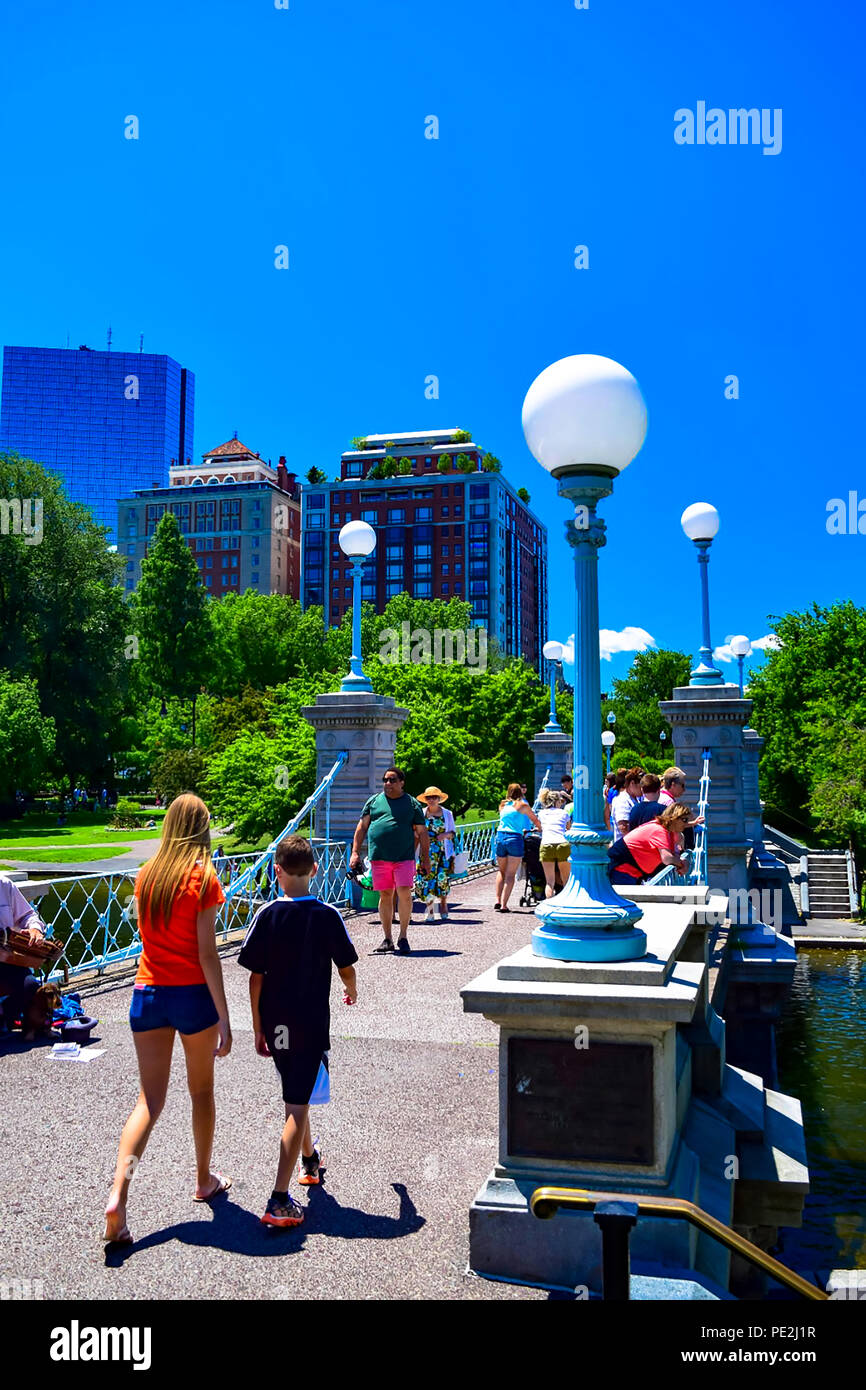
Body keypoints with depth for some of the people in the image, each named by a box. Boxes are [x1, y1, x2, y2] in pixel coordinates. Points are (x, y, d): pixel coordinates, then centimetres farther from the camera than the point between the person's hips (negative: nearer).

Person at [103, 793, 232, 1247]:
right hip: (192, 995, -4)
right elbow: (207, 955, -15)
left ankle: (118, 1193, -9)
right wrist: (224, 1021, -11)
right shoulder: (203, 879, -13)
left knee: (150, 1098, 7)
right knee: (201, 1090, 16)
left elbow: (146, 933, 13)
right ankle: (204, 1180, 33)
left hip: (147, 993, 4)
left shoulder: (145, 876, 2)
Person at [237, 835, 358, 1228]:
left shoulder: (267, 915, -7)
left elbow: (256, 977, -6)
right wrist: (352, 991, 24)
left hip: (275, 1025, 3)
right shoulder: (328, 916, -9)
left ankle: (309, 1159, 46)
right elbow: (347, 969, 1)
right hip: (311, 1025, -3)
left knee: (295, 1096, 24)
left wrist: (258, 1028, 4)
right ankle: (279, 1200, -6)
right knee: (296, 1108, 0)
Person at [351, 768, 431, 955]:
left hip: (404, 857, -2)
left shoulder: (412, 804, 8)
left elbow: (422, 833, 9)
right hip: (379, 857, 2)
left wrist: (425, 859, 5)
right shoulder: (374, 801, 13)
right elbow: (362, 828, 14)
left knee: (404, 894, -11)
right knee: (385, 896, 5)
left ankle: (403, 936, 4)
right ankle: (387, 939, 14)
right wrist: (355, 852, 5)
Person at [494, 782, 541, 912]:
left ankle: (498, 901, 10)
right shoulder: (522, 805, 4)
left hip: (500, 837, 4)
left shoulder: (502, 805, 15)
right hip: (515, 838, -4)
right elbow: (536, 821, 13)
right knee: (510, 874, 0)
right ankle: (504, 905, -5)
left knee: (501, 871, 19)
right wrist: (540, 829, 35)